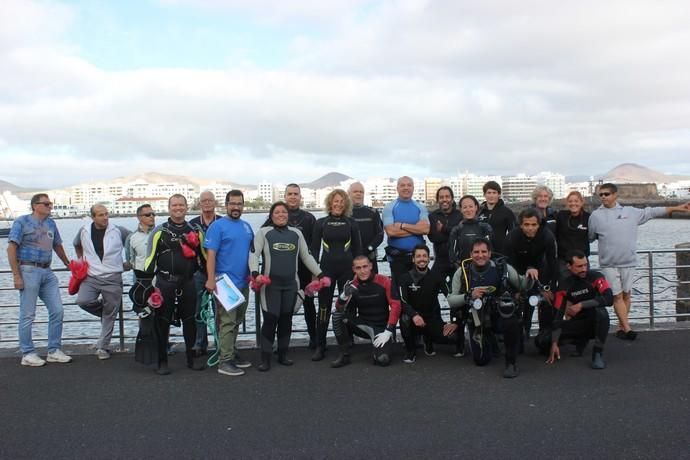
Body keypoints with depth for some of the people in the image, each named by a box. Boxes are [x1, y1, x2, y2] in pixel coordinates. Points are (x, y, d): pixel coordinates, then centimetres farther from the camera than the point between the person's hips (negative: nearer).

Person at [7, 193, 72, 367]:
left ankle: (54, 351, 14)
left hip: (47, 272, 6)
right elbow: (11, 249, -8)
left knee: (57, 311, 4)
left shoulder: (51, 223, 14)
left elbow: (57, 245, 26)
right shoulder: (22, 222, -3)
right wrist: (16, 275, -14)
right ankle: (27, 354, 10)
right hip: (29, 271, -6)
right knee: (28, 315, 0)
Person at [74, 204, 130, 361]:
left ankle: (102, 347, 16)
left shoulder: (118, 230, -5)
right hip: (91, 276, 2)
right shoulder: (84, 231, 4)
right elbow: (77, 244, 26)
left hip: (113, 278, -2)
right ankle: (103, 309, 12)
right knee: (83, 301, -22)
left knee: (110, 314, 2)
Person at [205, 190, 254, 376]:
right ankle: (225, 361, -1)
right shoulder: (218, 226, -8)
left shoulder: (246, 226, 12)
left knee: (237, 321, 15)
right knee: (227, 322, -6)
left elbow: (252, 251, 20)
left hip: (243, 283, 7)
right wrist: (211, 279, -20)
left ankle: (232, 353, 27)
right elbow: (210, 254, -13)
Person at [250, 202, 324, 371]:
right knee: (270, 320, -5)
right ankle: (265, 359, 4)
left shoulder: (296, 233, 12)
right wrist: (255, 273, -23)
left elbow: (307, 257, 15)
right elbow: (254, 254, -6)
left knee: (286, 319, 8)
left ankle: (282, 355, 21)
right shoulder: (263, 232, 2)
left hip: (291, 284, 3)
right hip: (270, 284, -3)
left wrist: (320, 275, 8)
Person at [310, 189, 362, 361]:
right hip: (327, 268, 0)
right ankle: (320, 346, 6)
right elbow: (314, 248, 5)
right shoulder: (321, 223, 4)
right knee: (324, 307, 0)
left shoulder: (351, 223, 5)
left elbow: (357, 248, 7)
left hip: (347, 268, 1)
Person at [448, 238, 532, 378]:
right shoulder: (462, 272, -9)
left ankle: (511, 362, -13)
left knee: (511, 322, -36)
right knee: (481, 360, 0)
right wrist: (469, 296, -26)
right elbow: (451, 301, -9)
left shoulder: (502, 267, -10)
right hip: (477, 320, 1)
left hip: (500, 317, -1)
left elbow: (523, 285, -4)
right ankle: (490, 344, 38)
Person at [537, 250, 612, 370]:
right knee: (541, 341, -10)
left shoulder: (595, 277, -14)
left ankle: (598, 352, -21)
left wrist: (581, 305, -29)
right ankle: (581, 340, 12)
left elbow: (609, 299, -29)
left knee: (601, 312, -39)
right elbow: (557, 315, -8)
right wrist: (554, 344, -15)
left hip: (595, 323, -3)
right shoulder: (564, 286, -7)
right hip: (577, 323, 4)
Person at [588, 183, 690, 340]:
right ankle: (627, 328, 0)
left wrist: (676, 208, 15)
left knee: (626, 294, 7)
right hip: (609, 264, -2)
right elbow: (590, 237, 12)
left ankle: (621, 327, 17)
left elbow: (651, 212, 13)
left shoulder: (630, 211, 7)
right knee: (617, 296, -2)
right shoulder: (596, 215, 1)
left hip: (628, 262, 2)